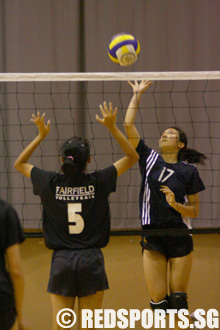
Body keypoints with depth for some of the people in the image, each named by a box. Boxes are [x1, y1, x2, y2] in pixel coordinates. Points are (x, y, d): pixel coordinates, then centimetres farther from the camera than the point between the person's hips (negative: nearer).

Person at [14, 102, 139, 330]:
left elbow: (19, 164, 15)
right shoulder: (98, 182, -5)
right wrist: (112, 127, 2)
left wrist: (41, 135, 13)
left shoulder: (51, 183, -3)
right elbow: (132, 157, 7)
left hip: (61, 261, 1)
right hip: (91, 260, 0)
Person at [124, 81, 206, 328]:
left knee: (178, 300, 0)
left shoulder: (189, 171, 0)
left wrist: (176, 204, -17)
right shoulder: (149, 159, 6)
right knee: (158, 302, -4)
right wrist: (137, 94, 5)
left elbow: (194, 212, 2)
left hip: (180, 240, -1)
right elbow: (128, 125, 1)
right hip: (152, 239, 2)